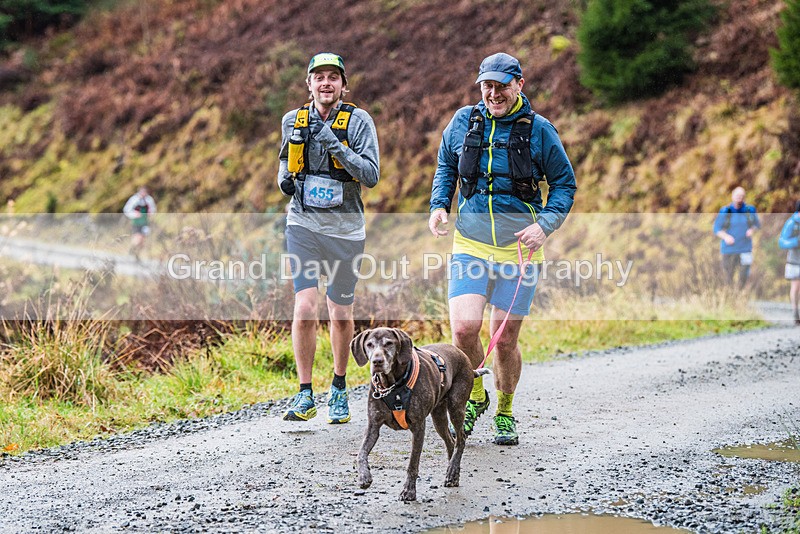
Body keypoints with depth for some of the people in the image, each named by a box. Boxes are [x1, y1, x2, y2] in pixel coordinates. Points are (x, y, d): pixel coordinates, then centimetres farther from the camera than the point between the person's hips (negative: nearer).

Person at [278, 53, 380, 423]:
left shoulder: (358, 121, -5)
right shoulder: (293, 121, 5)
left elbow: (372, 176, -13)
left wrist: (336, 147, -24)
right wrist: (285, 180, 0)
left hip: (345, 229, -1)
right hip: (303, 225, 1)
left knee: (341, 315, 10)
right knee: (304, 309, -13)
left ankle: (339, 388, 30)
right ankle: (305, 396, -4)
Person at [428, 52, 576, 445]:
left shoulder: (538, 130, -3)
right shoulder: (463, 122, 3)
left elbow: (564, 184, 5)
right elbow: (446, 166, 21)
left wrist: (544, 225, -11)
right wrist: (439, 205, 4)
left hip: (518, 248, -1)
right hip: (470, 245, 1)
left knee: (504, 339, 4)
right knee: (464, 328, -15)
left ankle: (505, 413, 28)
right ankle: (474, 395, 14)